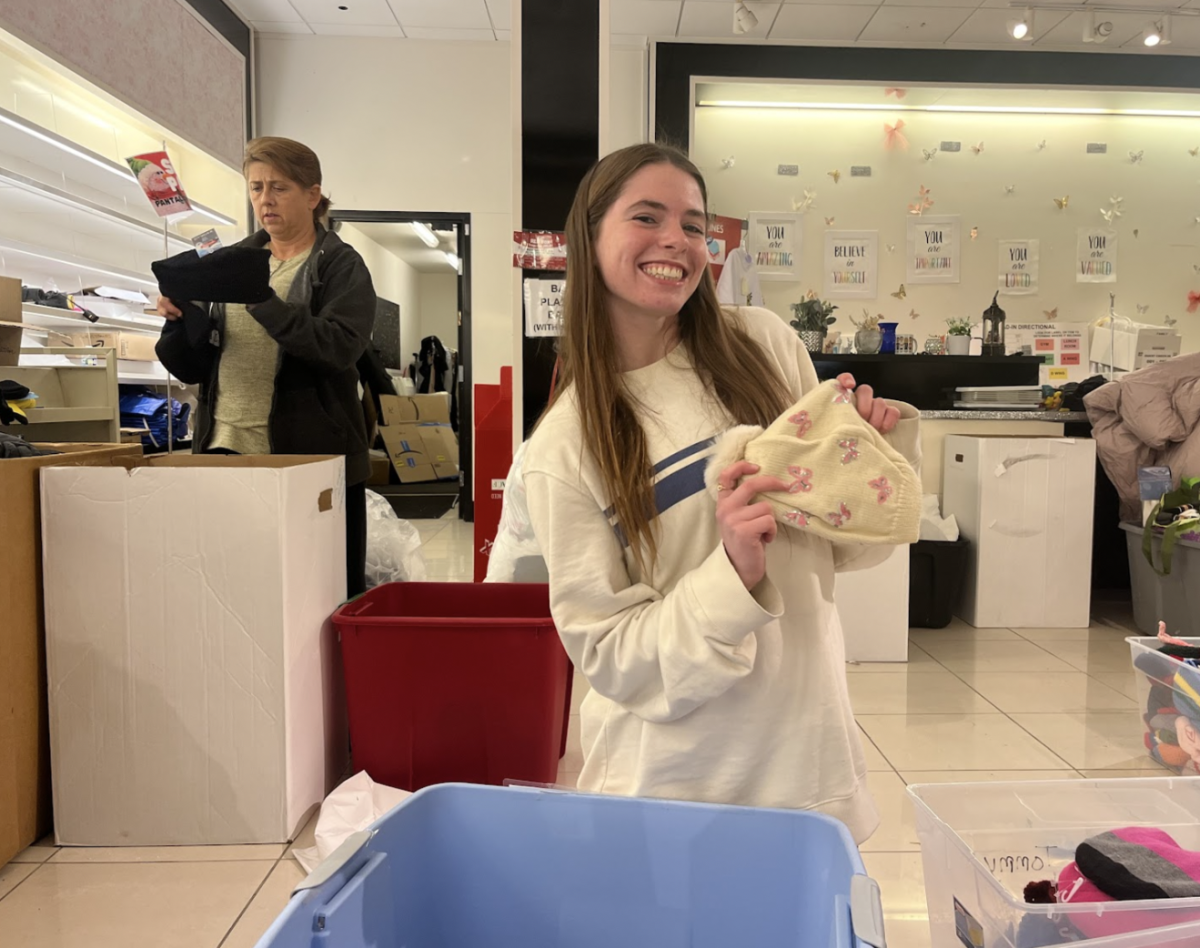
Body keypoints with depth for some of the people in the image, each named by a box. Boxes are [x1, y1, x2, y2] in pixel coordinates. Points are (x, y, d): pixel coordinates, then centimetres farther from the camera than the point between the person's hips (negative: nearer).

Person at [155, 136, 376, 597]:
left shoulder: (341, 266, 2)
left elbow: (338, 348, -17)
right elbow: (192, 369, 14)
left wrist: (262, 301, -24)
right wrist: (180, 320, -6)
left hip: (313, 456, -4)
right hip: (225, 448, 4)